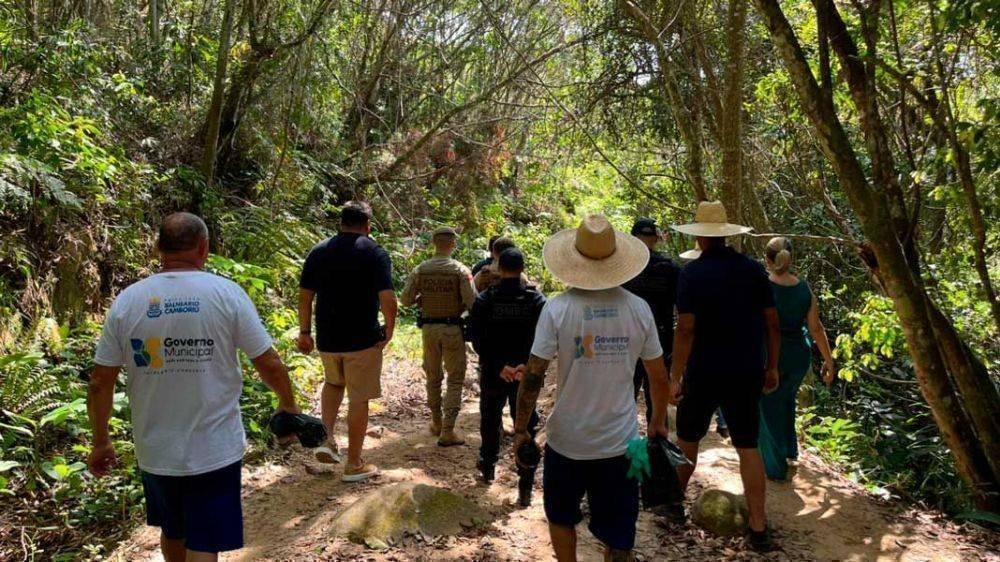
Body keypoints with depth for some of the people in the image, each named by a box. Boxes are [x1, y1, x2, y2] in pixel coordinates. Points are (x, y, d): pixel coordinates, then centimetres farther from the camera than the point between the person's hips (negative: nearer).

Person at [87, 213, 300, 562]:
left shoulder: (126, 301, -5)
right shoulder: (226, 294, -12)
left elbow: (100, 384, -2)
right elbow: (269, 364, -9)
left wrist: (100, 443, 11)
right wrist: (288, 403, 9)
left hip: (154, 451, 3)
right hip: (215, 451, -3)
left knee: (172, 534, 26)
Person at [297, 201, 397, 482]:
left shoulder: (318, 251, 4)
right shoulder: (375, 253, -8)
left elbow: (304, 296, 5)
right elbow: (387, 299, -17)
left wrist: (305, 332, 13)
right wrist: (389, 330, -3)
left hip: (326, 338, 4)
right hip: (363, 340, -4)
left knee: (333, 383, 29)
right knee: (359, 398, 6)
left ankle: (327, 440, 15)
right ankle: (354, 464, 14)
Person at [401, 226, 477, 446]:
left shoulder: (420, 270, -4)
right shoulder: (461, 270, -12)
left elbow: (406, 300, -2)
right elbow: (471, 302, -17)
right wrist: (459, 307, 4)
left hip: (429, 328, 3)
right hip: (453, 329, -3)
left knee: (433, 377, 18)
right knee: (455, 379, 5)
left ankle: (436, 423, 29)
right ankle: (448, 431, 2)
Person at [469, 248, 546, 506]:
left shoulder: (484, 300, -6)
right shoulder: (537, 300, -6)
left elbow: (478, 340, -12)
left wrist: (498, 367, -12)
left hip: (492, 375, 1)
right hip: (527, 376, -1)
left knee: (490, 422, 21)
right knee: (526, 429, 5)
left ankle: (487, 468, 40)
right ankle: (525, 488, 2)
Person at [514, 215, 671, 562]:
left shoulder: (557, 308, -12)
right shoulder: (639, 309, -5)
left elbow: (533, 375, -13)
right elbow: (659, 377, 3)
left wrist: (521, 429, -1)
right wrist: (659, 422, 19)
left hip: (566, 441, -1)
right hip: (620, 443, 1)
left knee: (560, 519, 25)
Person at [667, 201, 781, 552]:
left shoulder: (693, 272, -12)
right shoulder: (754, 269, 0)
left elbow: (686, 329, -16)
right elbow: (772, 322, 3)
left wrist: (675, 377, -11)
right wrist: (772, 366, 13)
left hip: (705, 373, -3)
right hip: (747, 374, 3)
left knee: (688, 437, 16)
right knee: (748, 446, 9)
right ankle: (758, 527, 10)